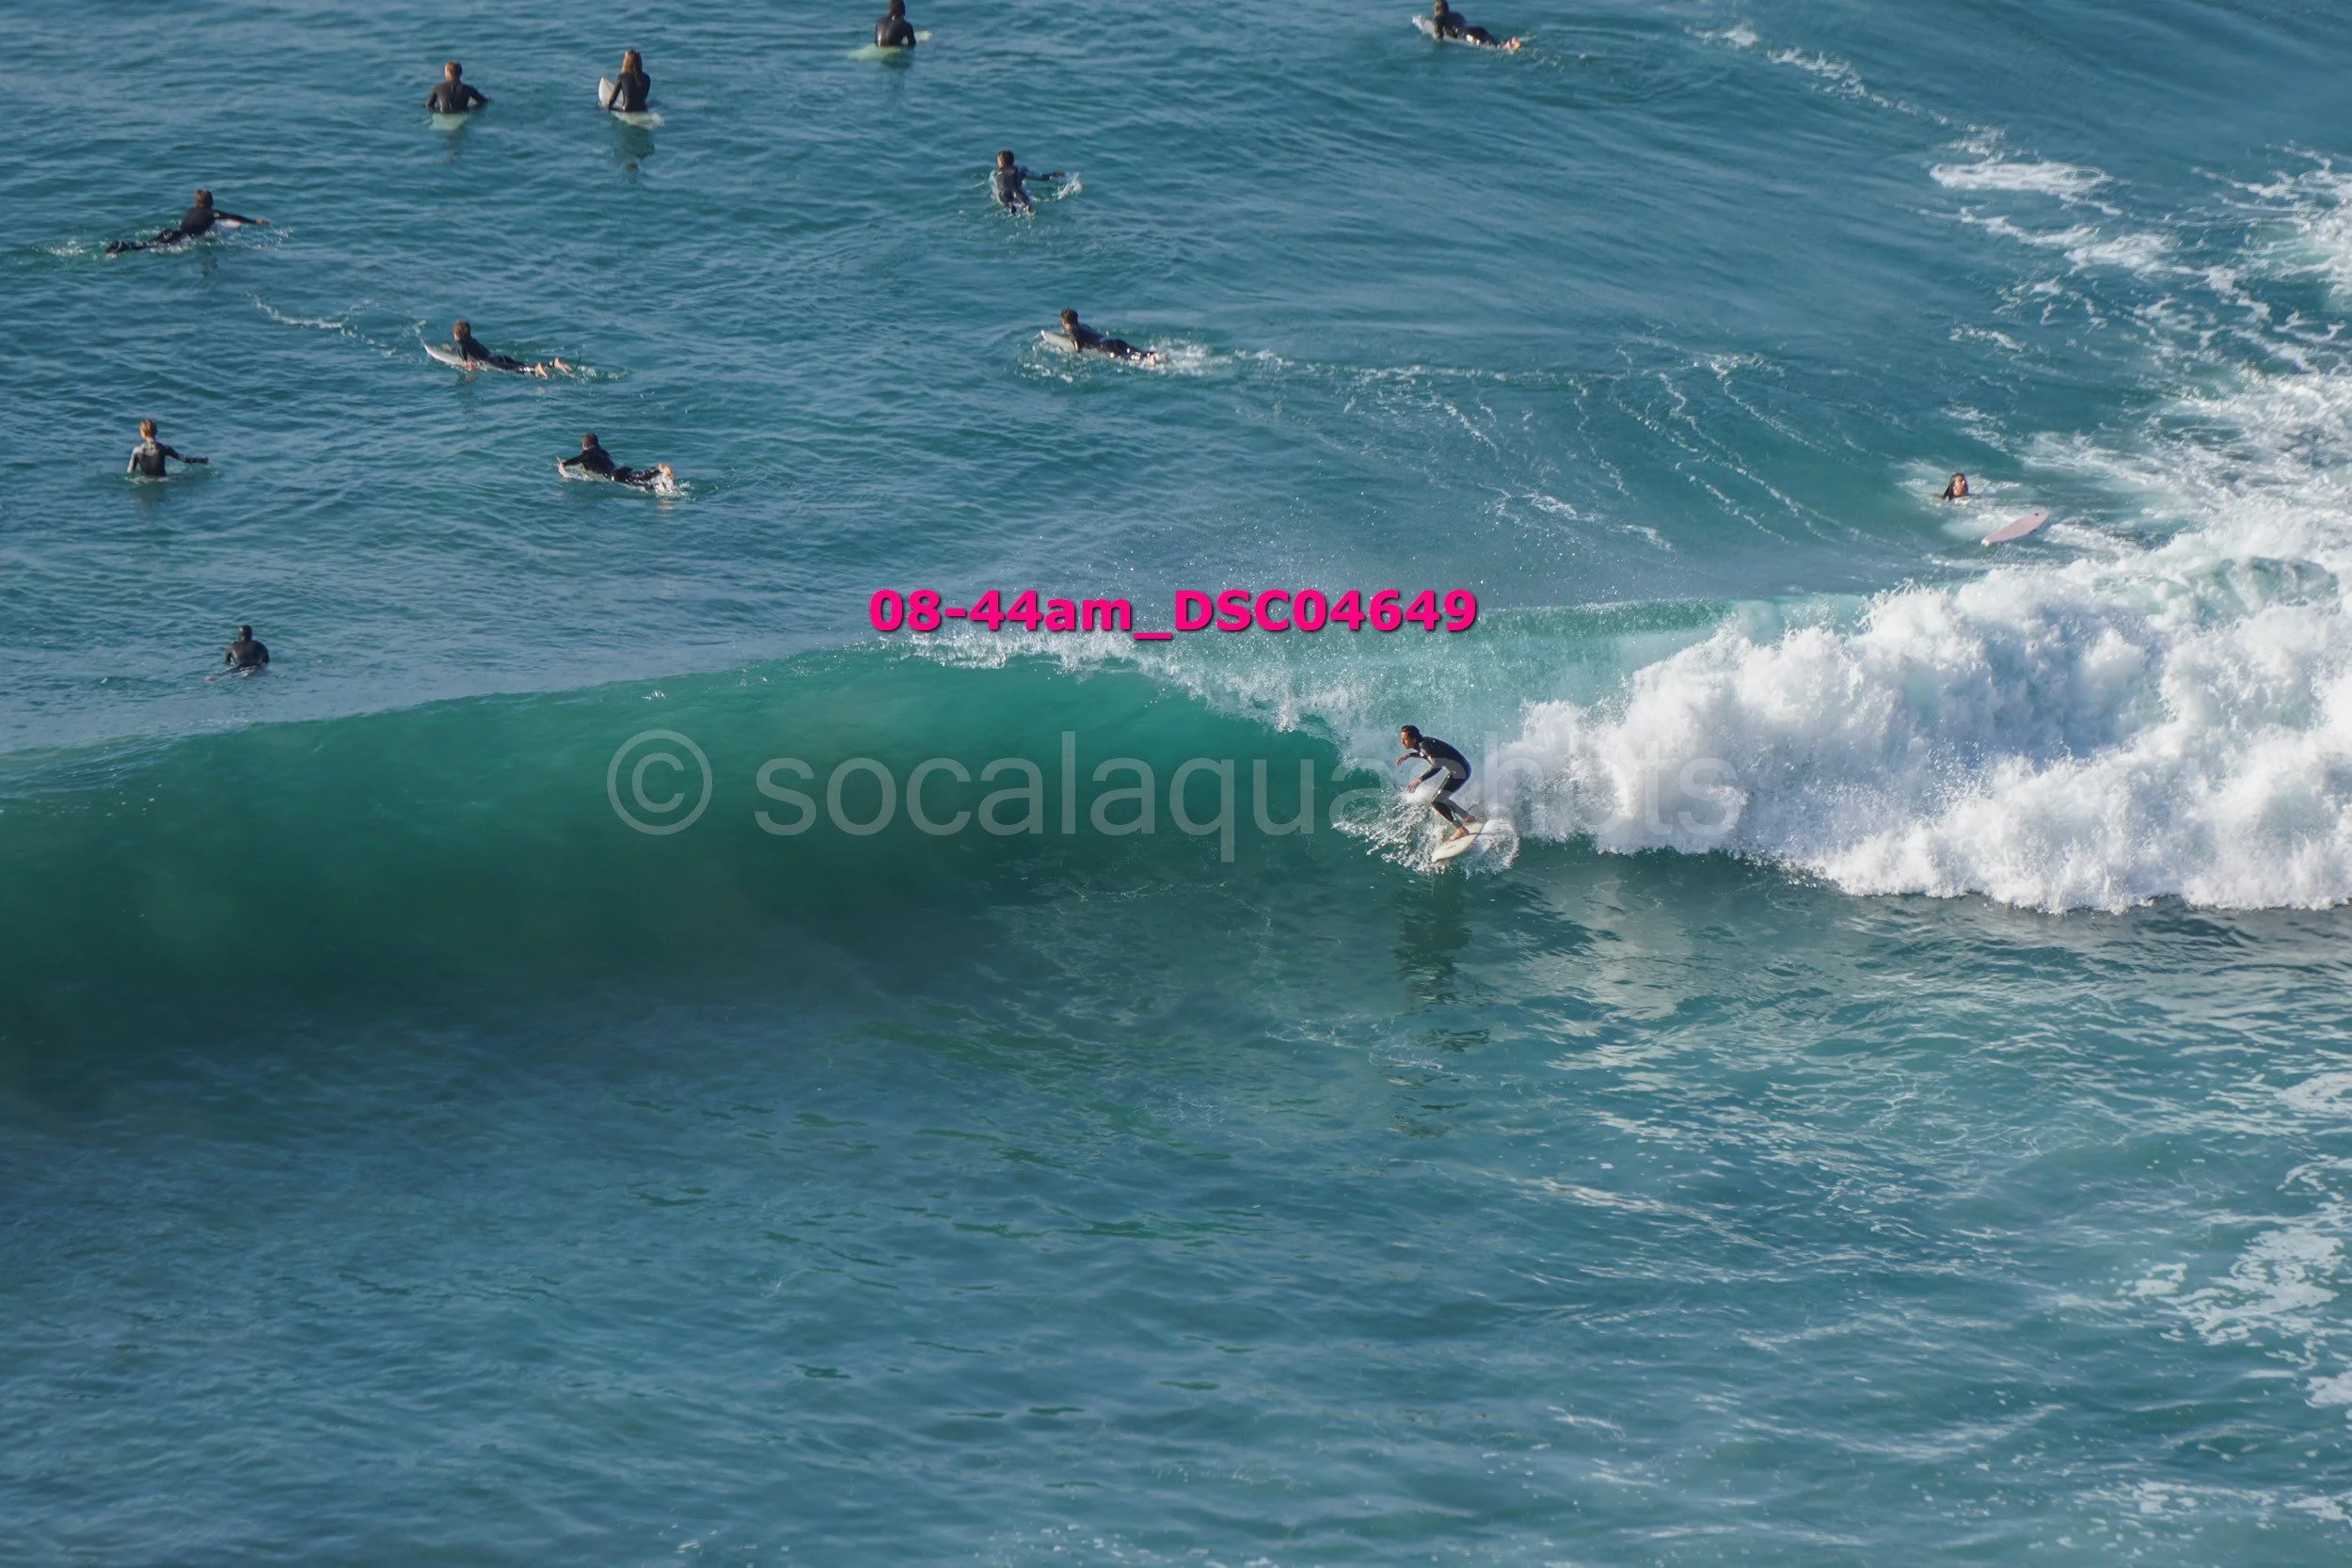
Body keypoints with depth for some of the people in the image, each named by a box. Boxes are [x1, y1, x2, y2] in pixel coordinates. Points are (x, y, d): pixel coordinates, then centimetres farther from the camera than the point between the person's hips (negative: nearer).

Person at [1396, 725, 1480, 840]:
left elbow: (1437, 766, -30)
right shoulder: (1422, 742, 6)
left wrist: (1420, 780, -30)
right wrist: (1409, 755, 22)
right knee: (1441, 799, 20)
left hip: (1459, 772, -10)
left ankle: (1461, 829, -6)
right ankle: (1469, 818, 33)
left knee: (1436, 803, -10)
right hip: (1459, 770, 10)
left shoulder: (1424, 745, -22)